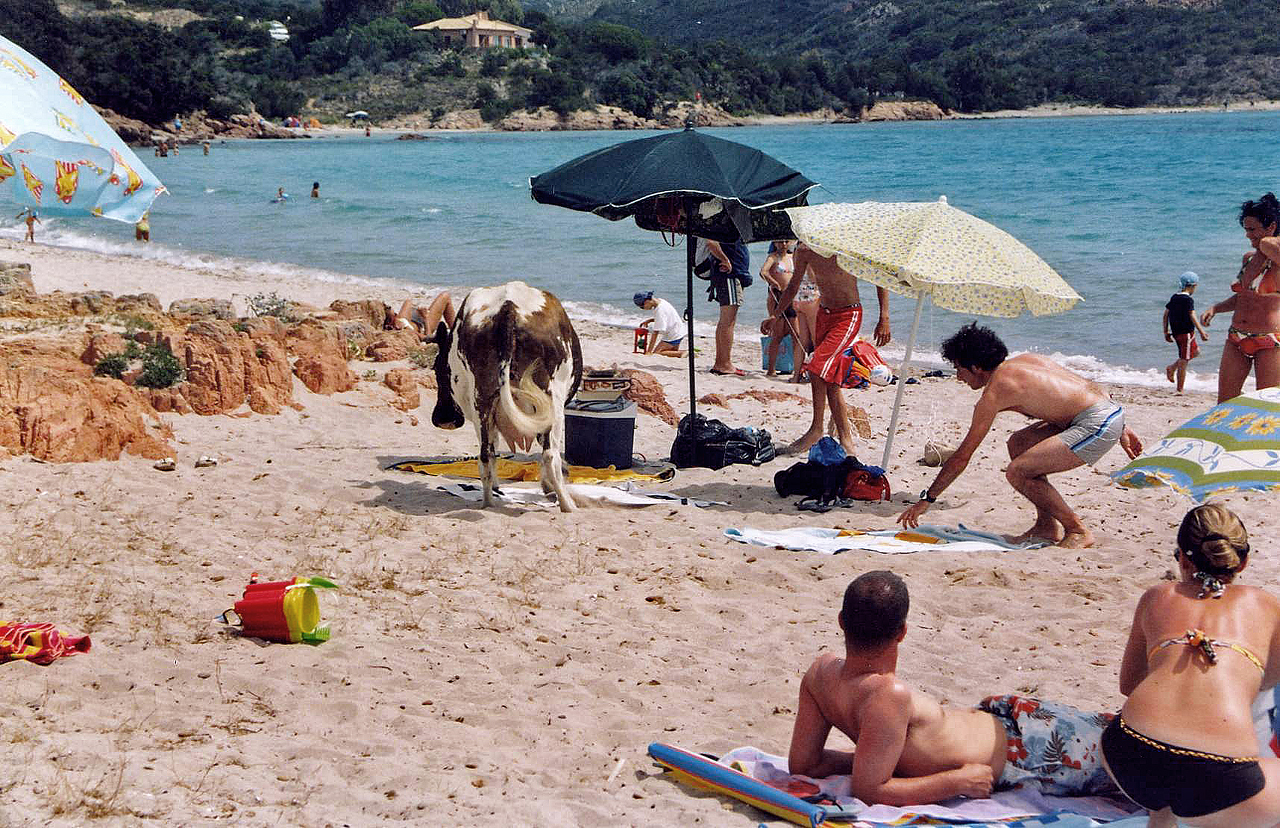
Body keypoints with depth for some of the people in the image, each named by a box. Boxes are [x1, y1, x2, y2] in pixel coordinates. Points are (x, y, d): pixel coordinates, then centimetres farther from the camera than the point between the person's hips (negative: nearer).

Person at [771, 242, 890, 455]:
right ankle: (845, 439, 15)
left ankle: (816, 429, -6)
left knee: (817, 368, -20)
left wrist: (884, 318, -14)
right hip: (823, 315, 6)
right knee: (830, 381, 6)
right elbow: (793, 287, 15)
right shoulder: (804, 251, 0)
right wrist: (775, 317, 9)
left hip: (848, 316, -6)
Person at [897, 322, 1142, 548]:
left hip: (1098, 424, -10)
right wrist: (1120, 429, 29)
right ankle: (1047, 526, 21)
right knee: (1018, 443, 19)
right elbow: (1092, 386, 21)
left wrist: (926, 499, 3)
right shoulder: (1024, 360, 17)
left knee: (1017, 472, -13)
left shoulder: (995, 392, -8)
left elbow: (962, 457, -5)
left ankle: (1078, 531, -1)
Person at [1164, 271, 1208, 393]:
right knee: (1183, 361, -2)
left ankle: (1172, 368, 13)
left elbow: (1166, 315, 12)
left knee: (1196, 351, 24)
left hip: (1176, 332, 8)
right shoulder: (1188, 300, -14)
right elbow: (1192, 317, -22)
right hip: (1186, 332, -8)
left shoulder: (1174, 297, 9)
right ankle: (1180, 390, 1)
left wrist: (1166, 332, 18)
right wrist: (1201, 332, -20)